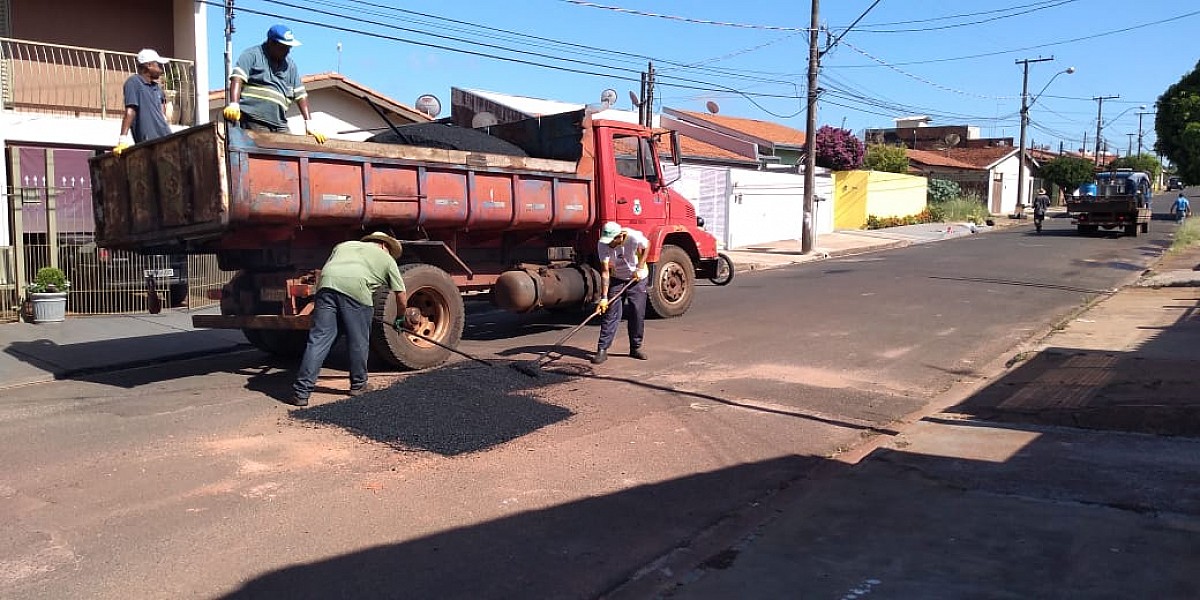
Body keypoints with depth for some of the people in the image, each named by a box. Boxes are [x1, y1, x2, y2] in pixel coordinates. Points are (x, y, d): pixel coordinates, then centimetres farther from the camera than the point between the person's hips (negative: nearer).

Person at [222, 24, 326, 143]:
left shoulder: (290, 65, 21)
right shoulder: (252, 55, 5)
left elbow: (300, 95, 17)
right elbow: (237, 78, -8)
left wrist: (309, 123, 7)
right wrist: (234, 105, -26)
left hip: (280, 125, 6)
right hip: (254, 120, -5)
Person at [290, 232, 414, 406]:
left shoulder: (344, 245, 37)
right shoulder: (387, 258, 28)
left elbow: (324, 270, 30)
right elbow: (401, 296, 29)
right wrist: (402, 318, 46)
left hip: (326, 283, 3)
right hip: (356, 288, -3)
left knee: (318, 340, 3)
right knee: (358, 341, 14)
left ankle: (301, 392, 1)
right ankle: (358, 384, 28)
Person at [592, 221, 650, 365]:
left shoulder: (634, 237, -28)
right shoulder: (602, 245, -23)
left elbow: (646, 246, -6)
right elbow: (605, 271, -23)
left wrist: (639, 268, -14)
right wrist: (604, 297, -29)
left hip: (637, 278, 0)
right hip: (616, 279, 1)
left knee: (638, 314, 1)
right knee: (610, 314, -7)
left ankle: (636, 347, 16)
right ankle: (602, 350, -5)